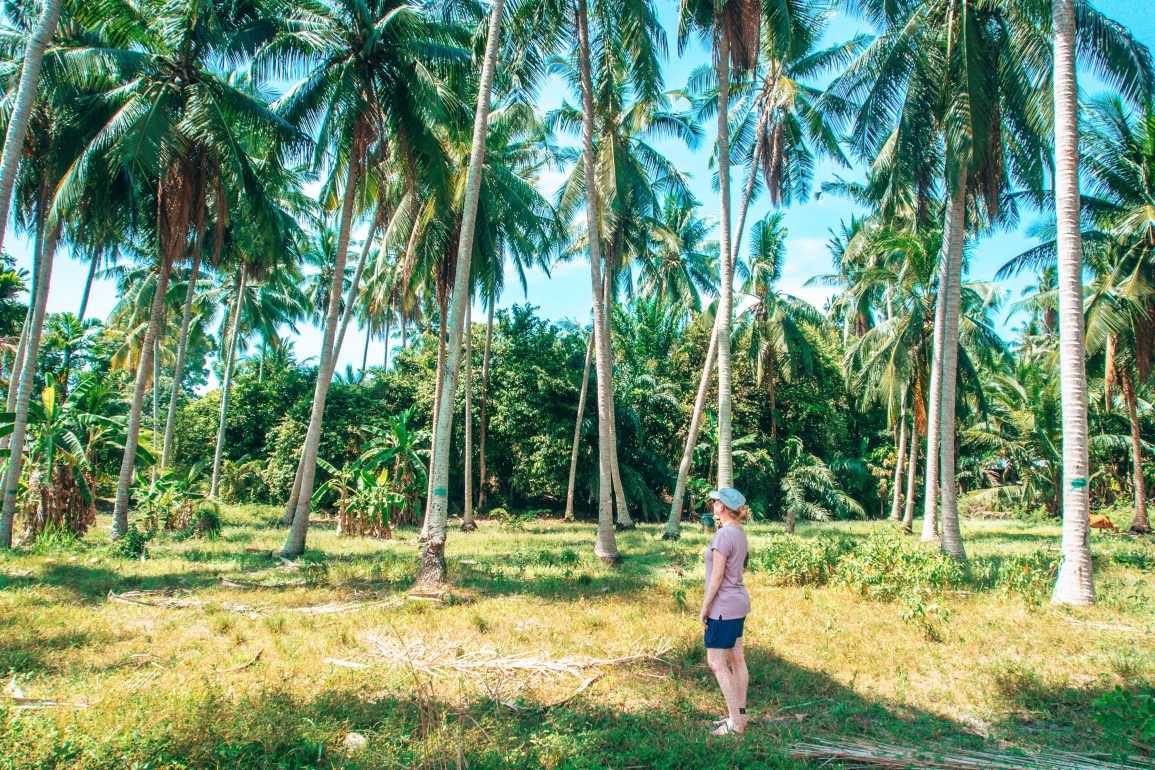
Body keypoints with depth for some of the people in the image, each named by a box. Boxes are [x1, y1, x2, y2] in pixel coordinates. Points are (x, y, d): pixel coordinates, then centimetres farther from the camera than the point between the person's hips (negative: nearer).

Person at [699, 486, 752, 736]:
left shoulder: (723, 535, -21)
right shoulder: (739, 532, 7)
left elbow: (717, 576, -20)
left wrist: (704, 607, -14)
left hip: (723, 606, -10)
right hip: (738, 602, 10)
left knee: (716, 663, -2)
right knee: (737, 660, 15)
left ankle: (736, 722, 3)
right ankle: (739, 715, 23)